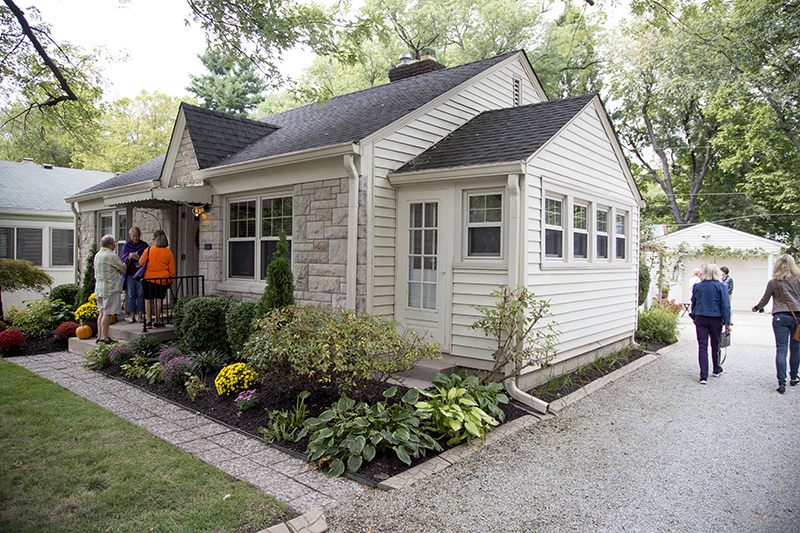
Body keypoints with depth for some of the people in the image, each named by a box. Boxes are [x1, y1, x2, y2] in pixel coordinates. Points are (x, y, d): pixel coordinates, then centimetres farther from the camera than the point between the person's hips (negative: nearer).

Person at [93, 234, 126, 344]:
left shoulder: (98, 255, 15)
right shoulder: (111, 256, -13)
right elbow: (123, 270, -8)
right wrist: (123, 264, 13)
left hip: (99, 288, 9)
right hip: (110, 288, -9)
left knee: (101, 313, 12)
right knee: (107, 313, -6)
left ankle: (100, 336, 16)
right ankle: (104, 337, -4)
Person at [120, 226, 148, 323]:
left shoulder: (144, 245, 8)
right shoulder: (126, 246, 10)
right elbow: (124, 260, 4)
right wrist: (130, 257, -18)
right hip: (130, 274, 1)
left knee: (141, 294, -2)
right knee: (131, 295, 0)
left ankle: (140, 314, 4)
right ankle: (132, 316, 3)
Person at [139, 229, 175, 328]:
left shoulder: (148, 250, -4)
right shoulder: (168, 253, -1)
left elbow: (141, 262, 6)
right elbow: (171, 270, 4)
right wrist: (170, 280, 15)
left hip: (148, 278, 0)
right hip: (162, 280, 0)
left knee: (148, 300, 7)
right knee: (158, 300, 3)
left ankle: (149, 321, 9)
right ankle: (157, 321, 4)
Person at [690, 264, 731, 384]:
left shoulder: (697, 286, 1)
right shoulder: (720, 287, -7)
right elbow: (725, 306, -7)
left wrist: (693, 317, 25)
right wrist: (727, 323, -3)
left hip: (700, 319, 1)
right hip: (715, 319, -1)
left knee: (702, 346, 1)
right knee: (715, 345, 16)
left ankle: (703, 376, -5)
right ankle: (716, 370, 35)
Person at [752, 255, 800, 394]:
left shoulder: (773, 282, -1)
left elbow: (764, 300, 9)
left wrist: (757, 307, 28)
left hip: (780, 317, -2)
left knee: (781, 349, -3)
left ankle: (781, 383, -10)